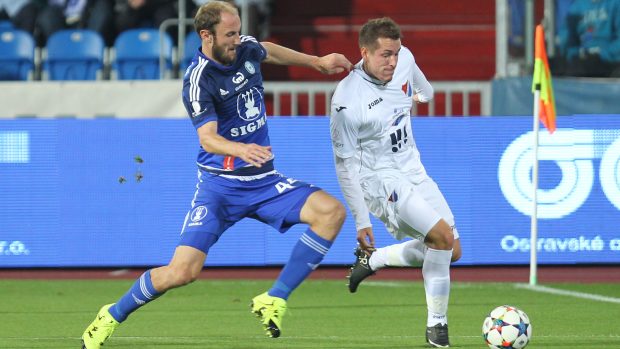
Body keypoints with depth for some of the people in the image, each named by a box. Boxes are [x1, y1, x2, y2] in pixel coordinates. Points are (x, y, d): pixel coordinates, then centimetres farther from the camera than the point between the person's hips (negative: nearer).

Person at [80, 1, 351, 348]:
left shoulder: (247, 48, 1)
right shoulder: (199, 80, -19)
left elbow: (269, 51, 28)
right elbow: (208, 138, -32)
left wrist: (316, 61, 33)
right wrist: (241, 149, -52)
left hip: (264, 180, 6)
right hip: (221, 185, -6)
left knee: (332, 211, -17)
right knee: (184, 270, -16)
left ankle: (275, 300, -10)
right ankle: (112, 317, 10)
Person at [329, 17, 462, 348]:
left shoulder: (404, 59, -7)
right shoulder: (347, 100, -24)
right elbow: (345, 163, -18)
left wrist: (423, 94, 44)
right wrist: (361, 221, -17)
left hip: (412, 171, 8)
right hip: (379, 180, -8)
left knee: (452, 251, 7)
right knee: (443, 235, -22)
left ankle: (370, 260, 24)